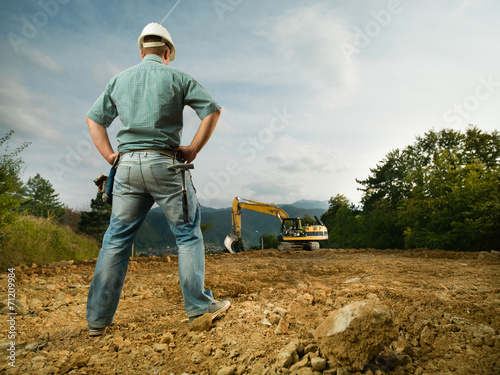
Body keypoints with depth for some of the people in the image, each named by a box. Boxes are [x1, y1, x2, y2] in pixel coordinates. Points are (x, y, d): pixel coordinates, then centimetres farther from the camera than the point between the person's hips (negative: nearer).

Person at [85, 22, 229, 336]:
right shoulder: (176, 77, 6)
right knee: (188, 233, 6)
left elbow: (94, 118, 19)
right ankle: (198, 304, 10)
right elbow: (213, 110, -2)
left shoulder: (119, 80, 17)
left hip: (127, 165, 4)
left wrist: (109, 155, 13)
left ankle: (98, 318, 15)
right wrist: (193, 149, -1)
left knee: (117, 238, 10)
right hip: (164, 163, -4)